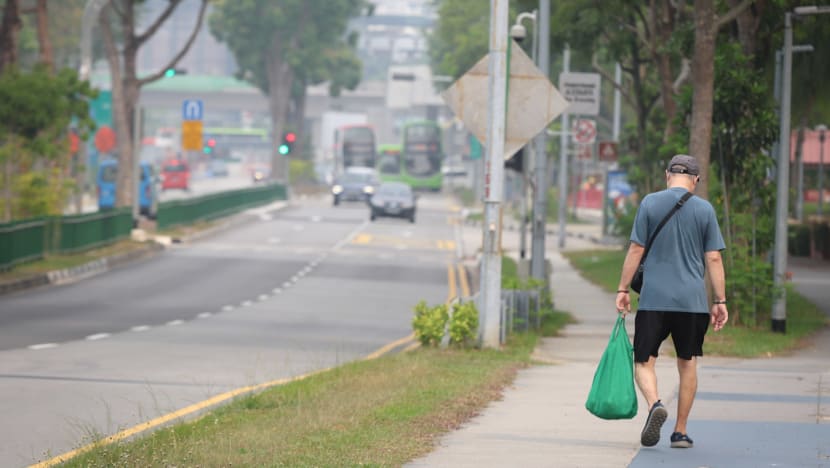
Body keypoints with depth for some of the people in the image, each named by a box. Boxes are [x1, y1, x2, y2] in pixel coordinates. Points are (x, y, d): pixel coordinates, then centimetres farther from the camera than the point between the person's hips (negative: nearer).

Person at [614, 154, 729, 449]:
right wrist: (720, 301, 6)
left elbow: (636, 250, -2)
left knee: (644, 362, 3)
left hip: (653, 299, -1)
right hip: (692, 300, 1)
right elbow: (713, 259, 1)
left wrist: (623, 289, 4)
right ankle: (680, 432, 14)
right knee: (687, 364, 13)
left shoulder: (650, 203, 2)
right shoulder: (704, 209, 3)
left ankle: (655, 404, -26)